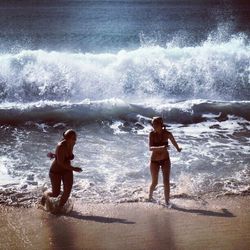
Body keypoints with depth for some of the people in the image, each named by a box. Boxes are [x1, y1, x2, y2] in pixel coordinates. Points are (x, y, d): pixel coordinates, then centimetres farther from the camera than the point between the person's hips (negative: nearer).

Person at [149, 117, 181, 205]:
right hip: (154, 161, 0)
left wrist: (178, 149, 28)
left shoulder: (167, 134, -13)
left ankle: (167, 202, 0)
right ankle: (150, 197, 38)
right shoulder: (152, 134, -16)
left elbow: (173, 141, 9)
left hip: (165, 160, 0)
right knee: (154, 182, 10)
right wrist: (161, 147, -45)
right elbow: (150, 148, -27)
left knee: (166, 181, -8)